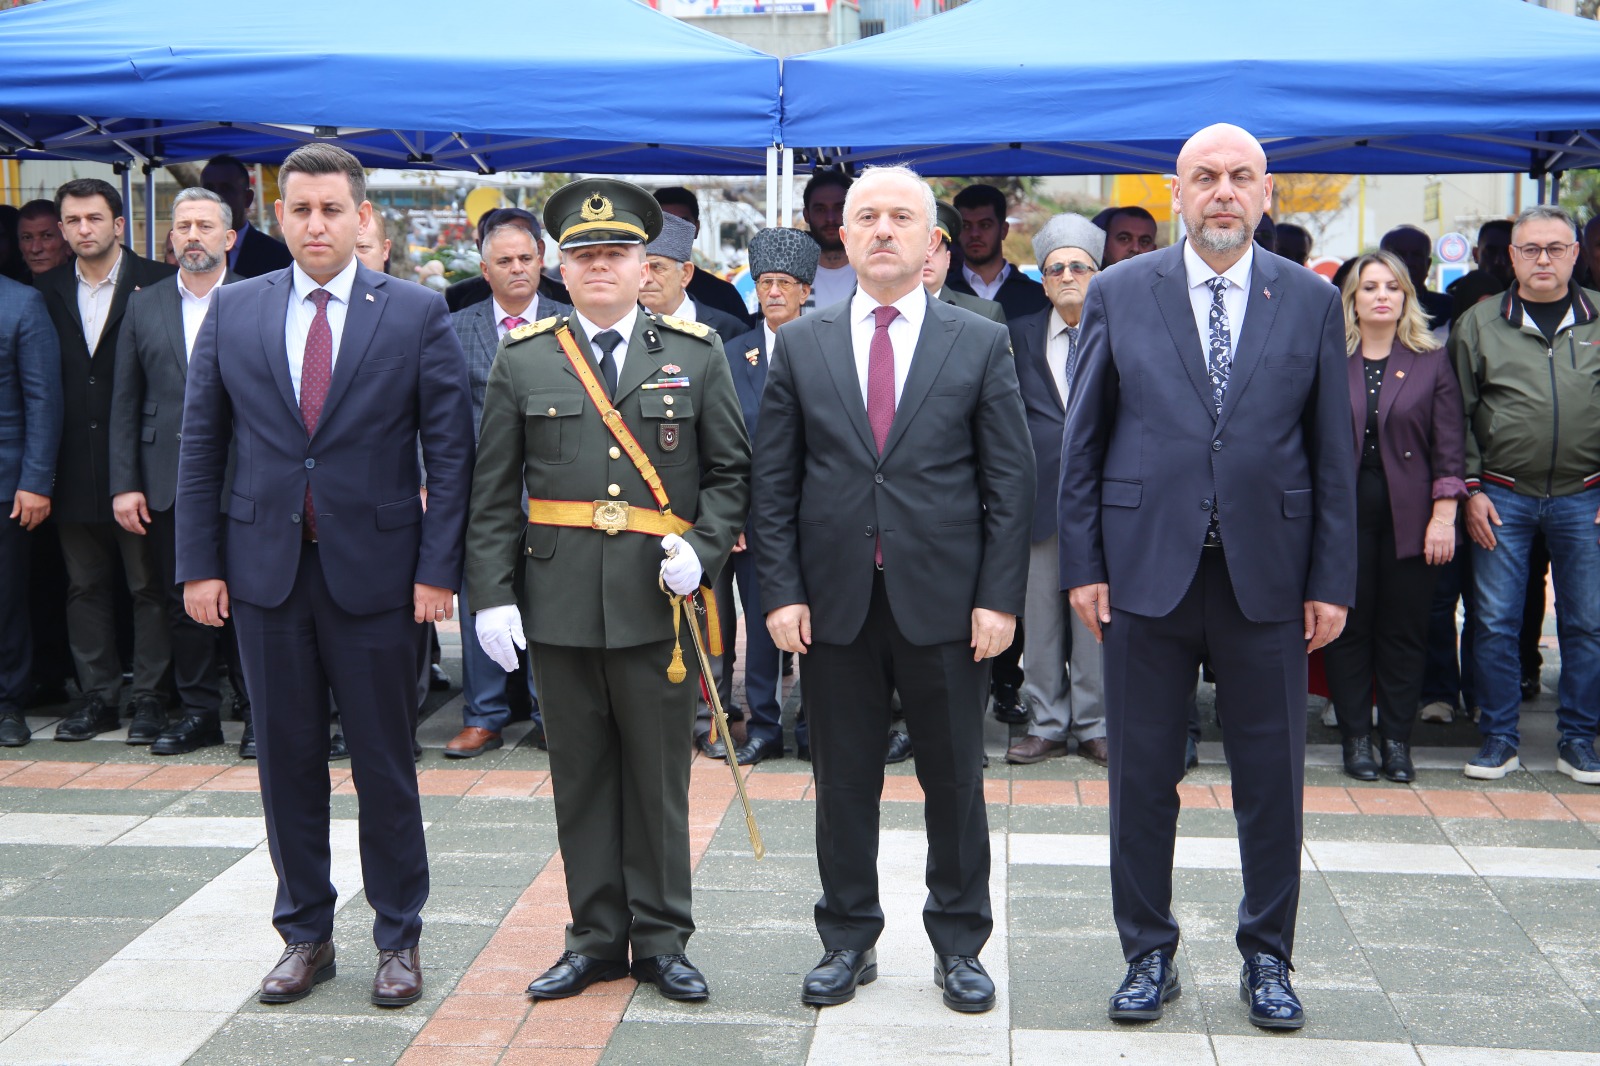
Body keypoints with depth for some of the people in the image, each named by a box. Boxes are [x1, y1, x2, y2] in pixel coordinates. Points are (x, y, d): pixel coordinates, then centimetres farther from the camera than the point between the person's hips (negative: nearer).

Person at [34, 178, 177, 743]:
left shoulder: (156, 284, -4)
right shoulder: (47, 291, 8)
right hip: (74, 466, 4)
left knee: (148, 585, 3)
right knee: (85, 585, 11)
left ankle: (150, 696, 12)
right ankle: (97, 694, 20)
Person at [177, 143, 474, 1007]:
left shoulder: (417, 314, -2)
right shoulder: (233, 310, 6)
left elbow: (450, 449, -3)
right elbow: (200, 445, 8)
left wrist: (437, 569, -9)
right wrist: (199, 564, 2)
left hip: (373, 572, -2)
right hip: (264, 570, 3)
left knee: (385, 764, 6)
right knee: (287, 761, 10)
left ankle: (397, 938, 20)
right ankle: (305, 934, 25)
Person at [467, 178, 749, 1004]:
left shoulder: (696, 353, 5)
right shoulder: (522, 360, 6)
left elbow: (730, 471, 6)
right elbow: (493, 495, 5)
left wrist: (701, 549, -10)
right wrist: (491, 595, -4)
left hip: (658, 602, -1)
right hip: (559, 604, 1)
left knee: (659, 778, 6)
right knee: (581, 778, 9)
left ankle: (661, 941, 19)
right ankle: (597, 938, 21)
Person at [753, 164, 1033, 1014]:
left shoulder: (982, 344, 3)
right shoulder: (800, 346, 6)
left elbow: (1010, 481, 0)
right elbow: (774, 485, 5)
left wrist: (1000, 596, -6)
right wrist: (781, 591, -4)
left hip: (945, 601, -1)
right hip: (834, 602, 1)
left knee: (954, 781, 9)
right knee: (843, 782, 10)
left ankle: (959, 944, 24)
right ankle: (848, 941, 25)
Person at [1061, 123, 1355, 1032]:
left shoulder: (1313, 302, 4)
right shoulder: (1119, 295, 2)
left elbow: (1333, 454, 4)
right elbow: (1083, 440, 3)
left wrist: (1333, 580, 0)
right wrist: (1082, 565, -2)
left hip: (1268, 576, 1)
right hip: (1145, 571, 0)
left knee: (1273, 779, 8)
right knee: (1143, 776, 7)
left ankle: (1268, 958, 25)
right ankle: (1150, 955, 23)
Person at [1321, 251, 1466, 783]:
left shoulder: (1431, 363, 6)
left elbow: (1449, 446, 3)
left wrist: (1444, 516, -4)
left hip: (1409, 514, 0)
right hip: (1342, 511, 0)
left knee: (1404, 629, 4)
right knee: (1348, 626, 4)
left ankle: (1397, 740, 14)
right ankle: (1356, 738, 14)